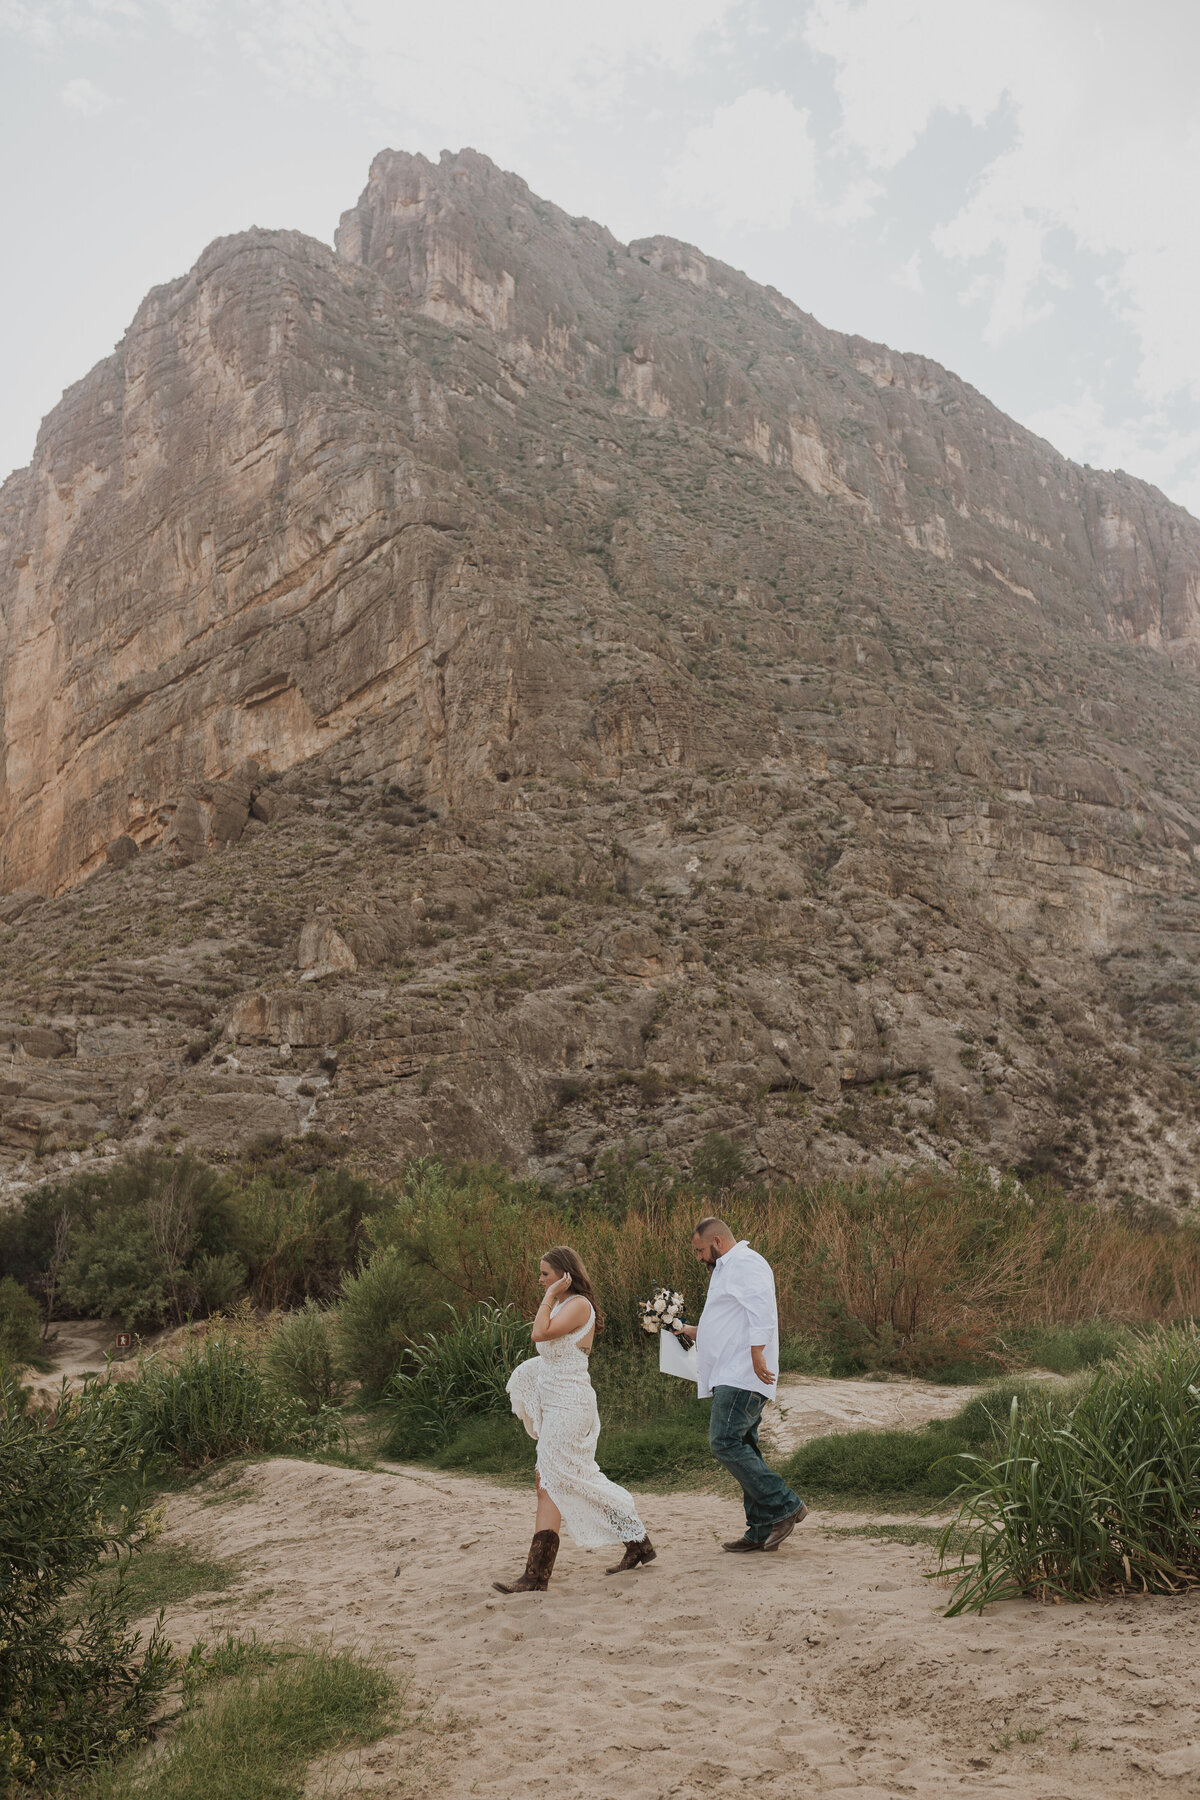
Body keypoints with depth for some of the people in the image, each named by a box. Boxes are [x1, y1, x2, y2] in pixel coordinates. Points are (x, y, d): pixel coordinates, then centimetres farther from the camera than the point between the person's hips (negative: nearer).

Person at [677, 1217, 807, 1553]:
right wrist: (693, 1331, 28)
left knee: (725, 1443, -16)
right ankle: (762, 1530, 13)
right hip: (731, 1379, 11)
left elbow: (761, 1310, -23)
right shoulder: (729, 1269, 24)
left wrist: (757, 1352, -28)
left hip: (742, 1378, -11)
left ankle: (785, 1505, -11)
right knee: (742, 1450, 9)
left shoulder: (745, 1263, -9)